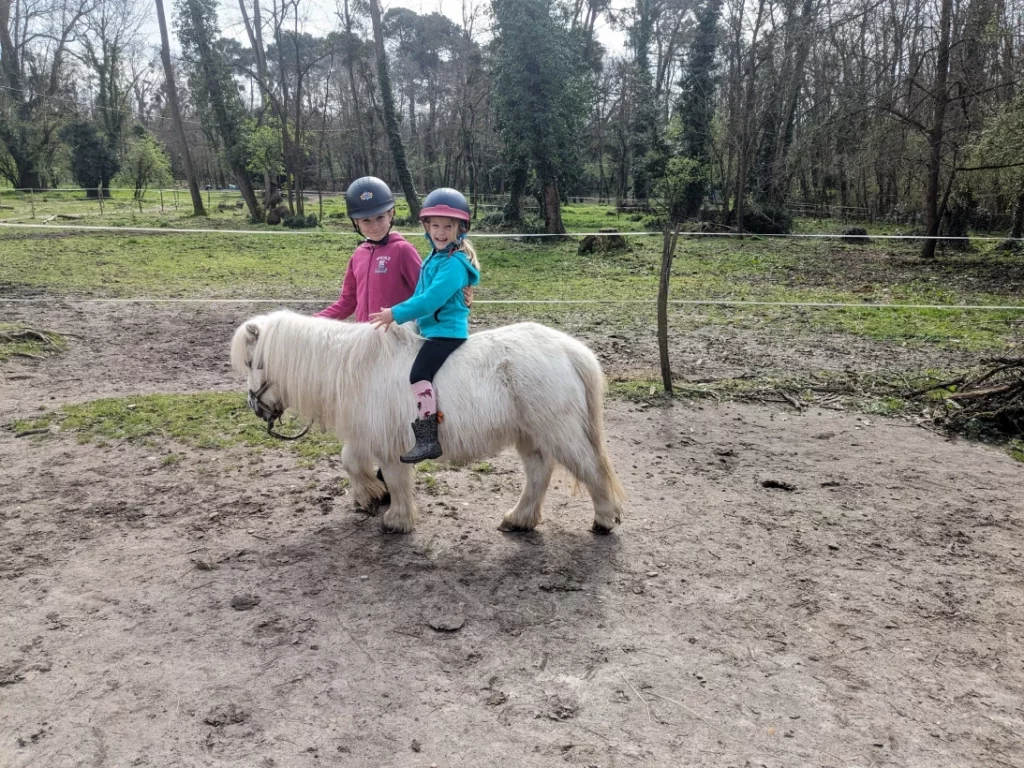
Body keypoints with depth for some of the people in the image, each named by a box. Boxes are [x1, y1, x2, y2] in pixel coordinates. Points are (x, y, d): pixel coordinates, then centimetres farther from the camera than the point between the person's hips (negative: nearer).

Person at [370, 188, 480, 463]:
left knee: (419, 374, -24)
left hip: (447, 332, -11)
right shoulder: (434, 257, 14)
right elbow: (422, 294, 21)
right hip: (432, 330, 11)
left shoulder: (454, 264, -17)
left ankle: (428, 439, -22)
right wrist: (399, 315, 11)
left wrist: (396, 314, -19)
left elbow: (432, 299, -24)